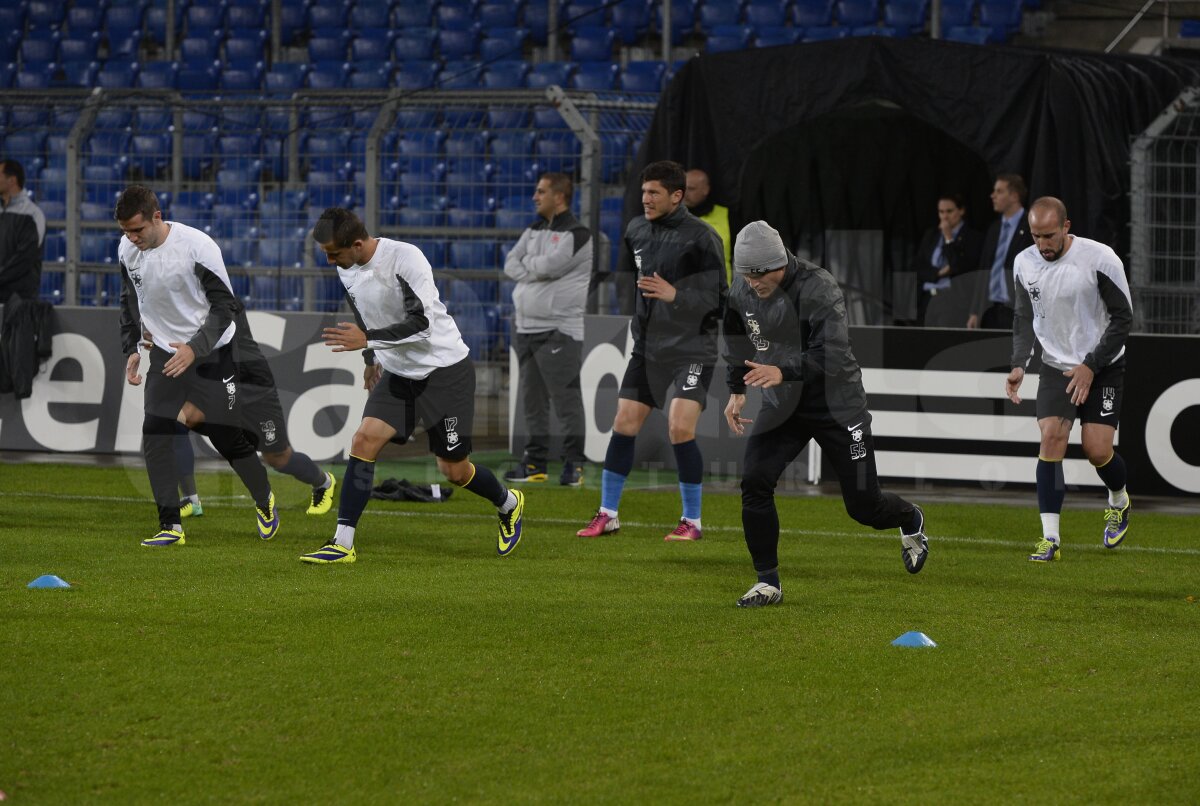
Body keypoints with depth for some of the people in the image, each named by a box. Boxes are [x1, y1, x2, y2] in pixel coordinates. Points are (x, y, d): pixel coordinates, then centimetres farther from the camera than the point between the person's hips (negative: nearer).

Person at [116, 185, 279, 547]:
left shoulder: (197, 246, -23)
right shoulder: (127, 249, -5)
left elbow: (226, 306, -17)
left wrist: (195, 348, -28)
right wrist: (132, 348, 4)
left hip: (212, 352, -4)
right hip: (166, 352, 4)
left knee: (228, 436, -1)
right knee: (155, 432, -11)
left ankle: (265, 502, 27)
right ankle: (170, 526, -7)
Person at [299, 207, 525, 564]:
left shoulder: (405, 258, -25)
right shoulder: (346, 270, -1)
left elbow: (421, 323, -29)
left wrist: (367, 339, -31)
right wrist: (371, 358, 27)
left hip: (445, 369, -6)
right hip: (398, 372, 6)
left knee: (454, 470, 0)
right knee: (364, 440, -14)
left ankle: (508, 505, 32)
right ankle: (342, 543, -13)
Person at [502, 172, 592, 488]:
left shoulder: (576, 234, -8)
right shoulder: (534, 231, 17)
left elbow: (550, 265, -19)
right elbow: (511, 264, 7)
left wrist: (527, 263, 0)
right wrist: (536, 272, -9)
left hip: (558, 329, -8)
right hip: (525, 326, 8)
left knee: (565, 397, -9)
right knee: (533, 398, 10)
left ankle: (574, 463, -7)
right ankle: (534, 463, 15)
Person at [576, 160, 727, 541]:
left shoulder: (701, 237, -13)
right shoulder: (637, 230, 6)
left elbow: (716, 298, -15)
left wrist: (674, 294, -29)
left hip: (690, 350, -6)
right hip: (647, 348, 6)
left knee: (680, 428, -16)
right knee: (623, 425, 3)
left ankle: (692, 521, -3)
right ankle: (607, 515, 13)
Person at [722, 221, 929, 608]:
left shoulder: (818, 288, -24)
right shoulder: (743, 294, -4)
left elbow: (831, 355, -34)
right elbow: (737, 341, 18)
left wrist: (782, 372, -48)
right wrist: (736, 390, 12)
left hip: (837, 405, -5)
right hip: (783, 405, 5)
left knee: (863, 505, 1)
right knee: (754, 481, -16)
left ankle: (911, 521, 38)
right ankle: (768, 582, -5)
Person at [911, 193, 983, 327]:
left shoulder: (972, 238, -1)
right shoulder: (931, 236, 16)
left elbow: (961, 268, -10)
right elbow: (917, 268, 12)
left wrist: (949, 239, -8)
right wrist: (939, 273, -5)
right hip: (929, 300, 5)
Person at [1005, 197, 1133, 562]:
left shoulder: (1100, 259, -19)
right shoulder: (1025, 264, -4)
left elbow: (1122, 318, -12)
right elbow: (1025, 318, 9)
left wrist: (1091, 366, -17)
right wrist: (1019, 365, -6)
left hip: (1103, 366, -3)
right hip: (1056, 366, 3)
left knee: (1097, 450, -9)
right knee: (1051, 437, -15)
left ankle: (1119, 502, 27)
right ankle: (1050, 539, -14)